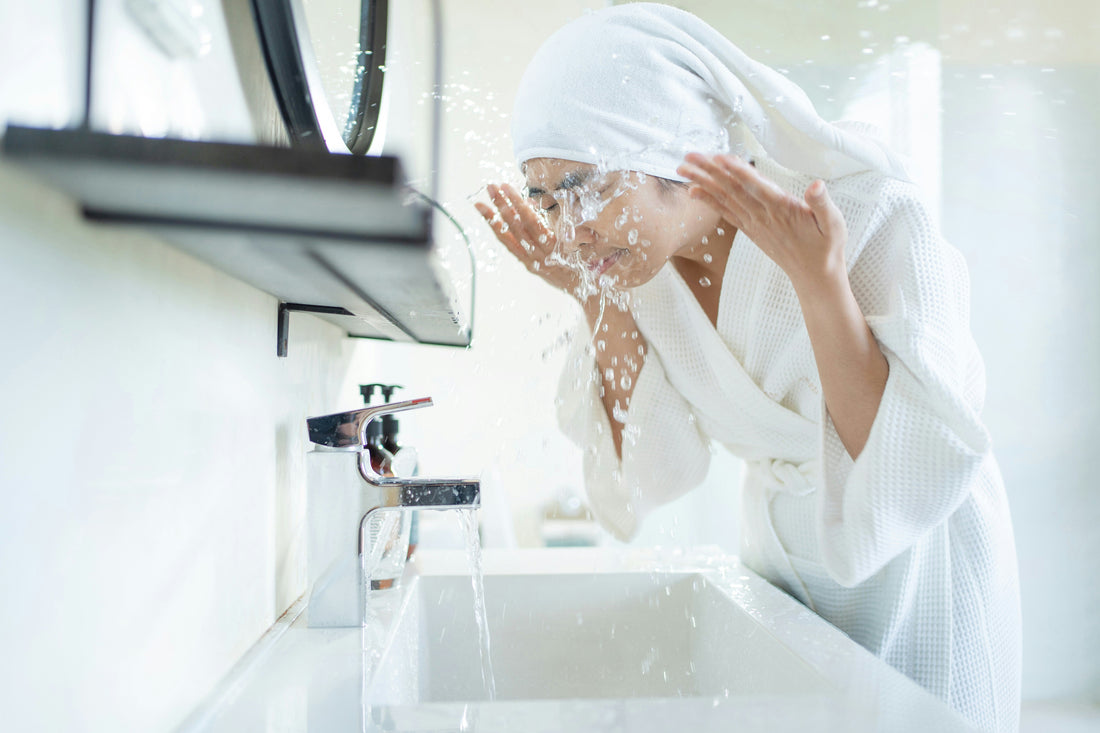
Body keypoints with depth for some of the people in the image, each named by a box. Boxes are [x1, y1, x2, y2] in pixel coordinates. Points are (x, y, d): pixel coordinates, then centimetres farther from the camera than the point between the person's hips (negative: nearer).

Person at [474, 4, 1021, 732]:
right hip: (782, 555, 4)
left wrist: (818, 277, -37)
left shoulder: (875, 214, -28)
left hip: (917, 571, -3)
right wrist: (599, 299, -21)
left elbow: (916, 478, -29)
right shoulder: (645, 255, -14)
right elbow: (651, 471, -10)